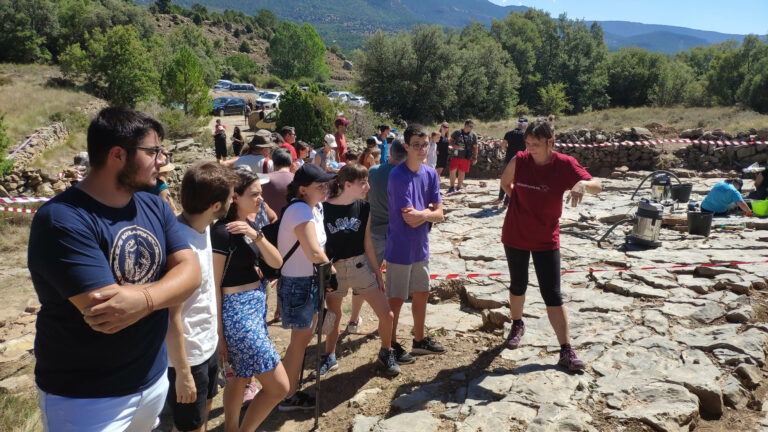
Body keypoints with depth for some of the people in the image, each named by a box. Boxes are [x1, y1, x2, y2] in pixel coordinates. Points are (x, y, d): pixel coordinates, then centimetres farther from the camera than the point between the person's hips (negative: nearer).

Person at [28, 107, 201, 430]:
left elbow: (191, 271, -10)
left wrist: (145, 299, -29)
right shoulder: (62, 220, -23)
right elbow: (103, 313, -29)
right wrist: (167, 285, -15)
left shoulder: (154, 207, 0)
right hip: (84, 398, -6)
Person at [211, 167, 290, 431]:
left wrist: (256, 234, -17)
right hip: (237, 311, -9)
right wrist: (219, 333, -14)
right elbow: (214, 285, -17)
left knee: (240, 376, 21)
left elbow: (276, 262, 0)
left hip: (256, 304, 9)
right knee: (278, 387, -3)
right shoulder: (222, 231, -19)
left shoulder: (250, 224, 7)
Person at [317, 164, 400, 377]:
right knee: (333, 317, 15)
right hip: (334, 269, -2)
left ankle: (385, 354, 26)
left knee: (386, 314, 0)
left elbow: (367, 242, 4)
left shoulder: (363, 207, -3)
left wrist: (377, 271, 6)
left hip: (360, 265, 3)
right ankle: (329, 357, 40)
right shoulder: (324, 209, -15)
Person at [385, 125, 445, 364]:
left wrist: (421, 214, -17)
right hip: (400, 248, -7)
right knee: (396, 299, 6)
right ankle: (391, 345, 23)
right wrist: (429, 211, -8)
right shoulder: (399, 176, -19)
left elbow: (439, 215, -1)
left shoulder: (430, 173, 2)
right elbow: (410, 218, -23)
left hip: (421, 246, 7)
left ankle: (420, 340, 36)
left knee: (422, 293, 18)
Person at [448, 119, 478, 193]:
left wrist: (475, 157, 2)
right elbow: (451, 140, 11)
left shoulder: (473, 136, 3)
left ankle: (459, 187, 21)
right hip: (456, 156, 0)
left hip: (466, 157, 1)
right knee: (452, 171, -2)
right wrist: (454, 146, -9)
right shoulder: (457, 133, 0)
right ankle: (452, 187, 12)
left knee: (462, 172, 7)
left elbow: (475, 147, 7)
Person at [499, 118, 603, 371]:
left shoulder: (564, 165, -12)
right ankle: (517, 325, 43)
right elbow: (505, 182, 12)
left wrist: (583, 184, -36)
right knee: (518, 286, 17)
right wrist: (520, 202, 3)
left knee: (553, 295, -2)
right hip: (515, 235, 2)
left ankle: (566, 351, 6)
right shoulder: (519, 160, -7)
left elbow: (597, 187, -14)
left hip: (546, 240, -2)